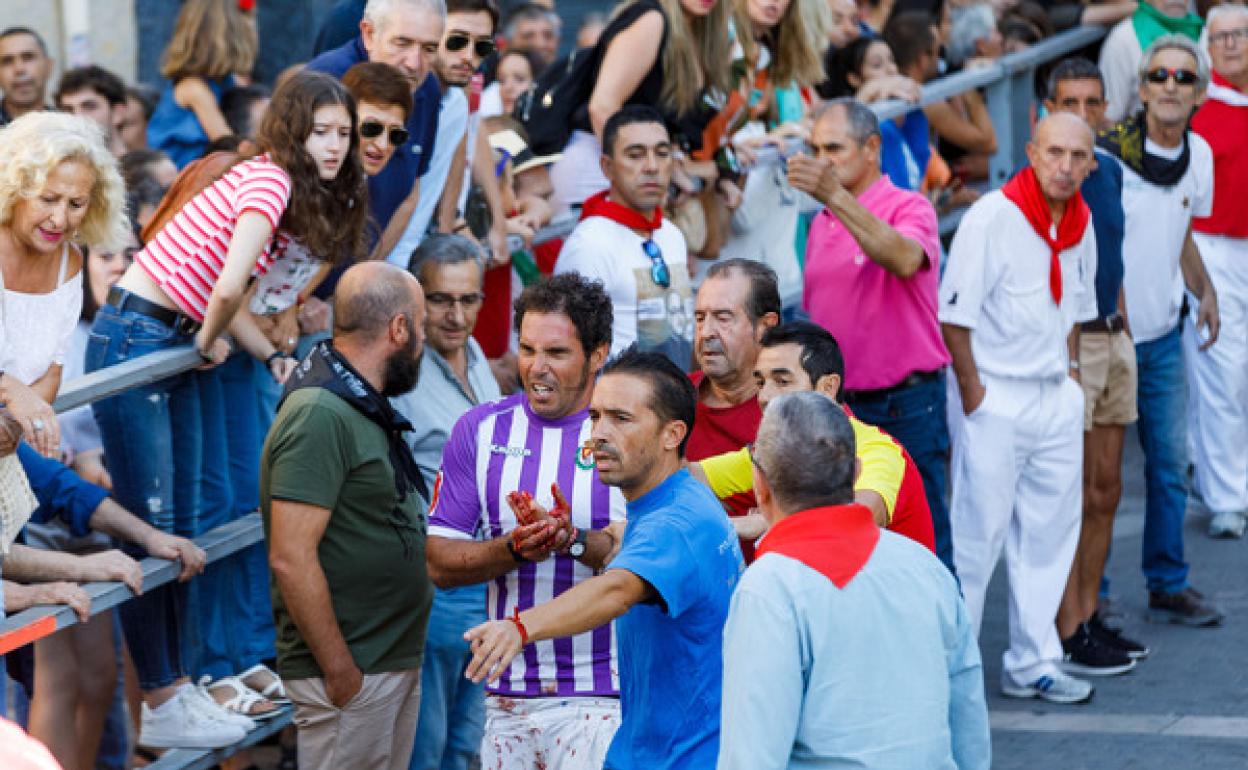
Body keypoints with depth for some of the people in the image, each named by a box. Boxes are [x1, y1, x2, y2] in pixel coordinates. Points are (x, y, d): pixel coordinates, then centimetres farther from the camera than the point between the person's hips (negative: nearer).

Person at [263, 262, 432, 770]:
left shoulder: (364, 408, 14)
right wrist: (341, 672, -20)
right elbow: (291, 559, -22)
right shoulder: (321, 414, -17)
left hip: (394, 662, 10)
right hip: (351, 672, -10)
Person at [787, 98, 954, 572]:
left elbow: (904, 260, -31)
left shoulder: (909, 209, -7)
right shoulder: (822, 223, 13)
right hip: (837, 404, 7)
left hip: (904, 406, -7)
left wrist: (836, 196, -38)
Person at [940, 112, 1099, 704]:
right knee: (977, 534, -5)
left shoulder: (1080, 222, 7)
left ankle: (1032, 664, 22)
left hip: (1056, 398, 7)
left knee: (1050, 534, 11)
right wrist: (972, 393, -14)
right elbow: (953, 313, -15)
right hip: (995, 397, -7)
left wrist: (1069, 371, 13)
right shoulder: (993, 217, -15)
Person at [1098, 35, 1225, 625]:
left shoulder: (1199, 155, 4)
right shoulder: (1106, 152, -17)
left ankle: (1168, 586, 24)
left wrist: (1203, 289, 4)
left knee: (1169, 460, 12)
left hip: (1164, 334, 6)